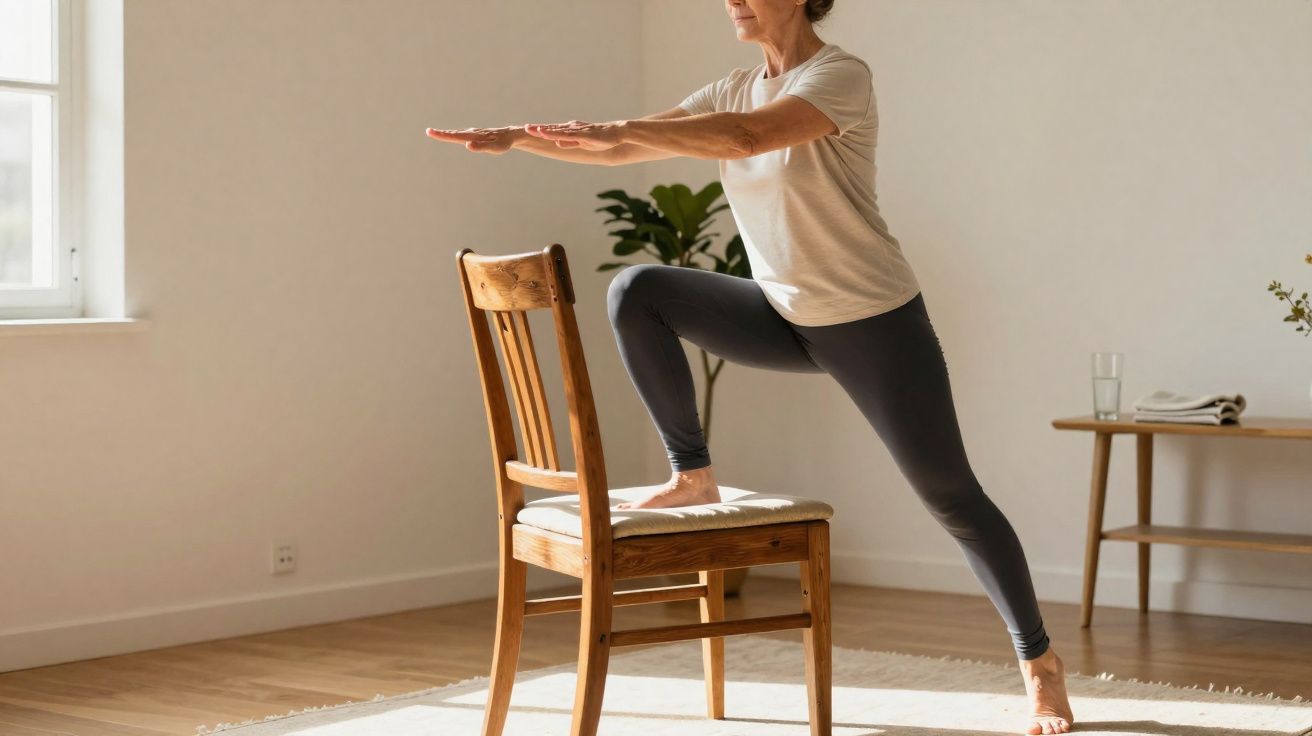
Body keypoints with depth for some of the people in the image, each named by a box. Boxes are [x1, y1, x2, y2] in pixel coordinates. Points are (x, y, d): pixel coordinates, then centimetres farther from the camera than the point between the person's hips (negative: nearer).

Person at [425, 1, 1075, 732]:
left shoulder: (842, 75, -17)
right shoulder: (734, 89, 4)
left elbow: (748, 137, -35)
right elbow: (621, 148, -1)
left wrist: (620, 127, -39)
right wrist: (518, 137, -13)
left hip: (875, 320, -6)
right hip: (785, 316, 6)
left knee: (951, 495, -1)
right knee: (635, 292, -13)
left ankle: (1041, 662, 16)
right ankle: (693, 474, -3)